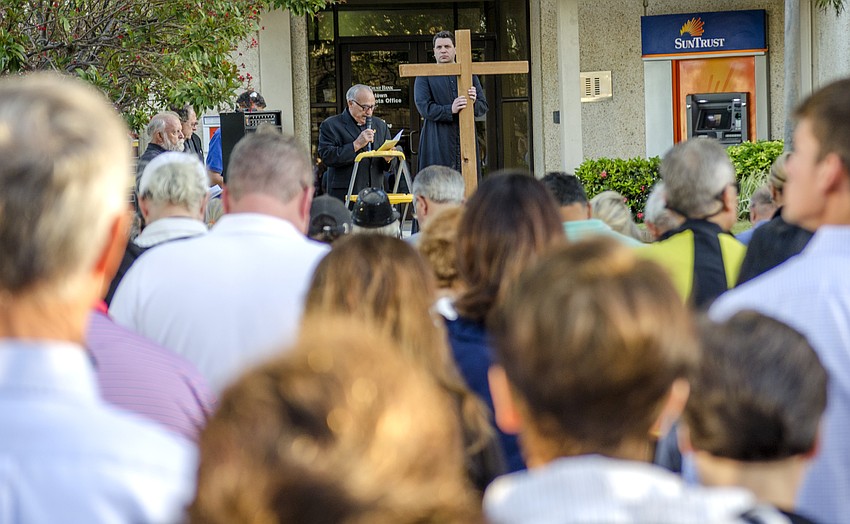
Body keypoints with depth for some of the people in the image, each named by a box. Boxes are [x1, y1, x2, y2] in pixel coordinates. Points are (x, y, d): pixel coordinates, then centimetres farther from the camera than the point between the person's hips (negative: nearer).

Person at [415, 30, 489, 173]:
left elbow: (484, 107, 14)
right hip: (438, 144, -3)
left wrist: (473, 103, -10)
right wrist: (450, 110, -20)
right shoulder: (424, 77, 7)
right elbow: (424, 107, -5)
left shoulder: (469, 75, 18)